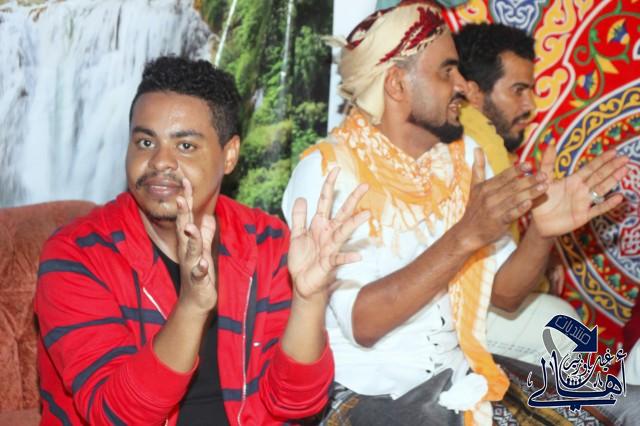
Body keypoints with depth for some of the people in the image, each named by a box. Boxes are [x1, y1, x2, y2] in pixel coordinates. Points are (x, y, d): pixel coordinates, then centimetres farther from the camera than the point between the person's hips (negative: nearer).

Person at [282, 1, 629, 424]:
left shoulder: (465, 157, 6)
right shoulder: (327, 170, -12)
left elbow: (504, 294, 6)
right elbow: (361, 322, -22)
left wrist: (541, 233, -14)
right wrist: (466, 236, -29)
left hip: (461, 380, 6)